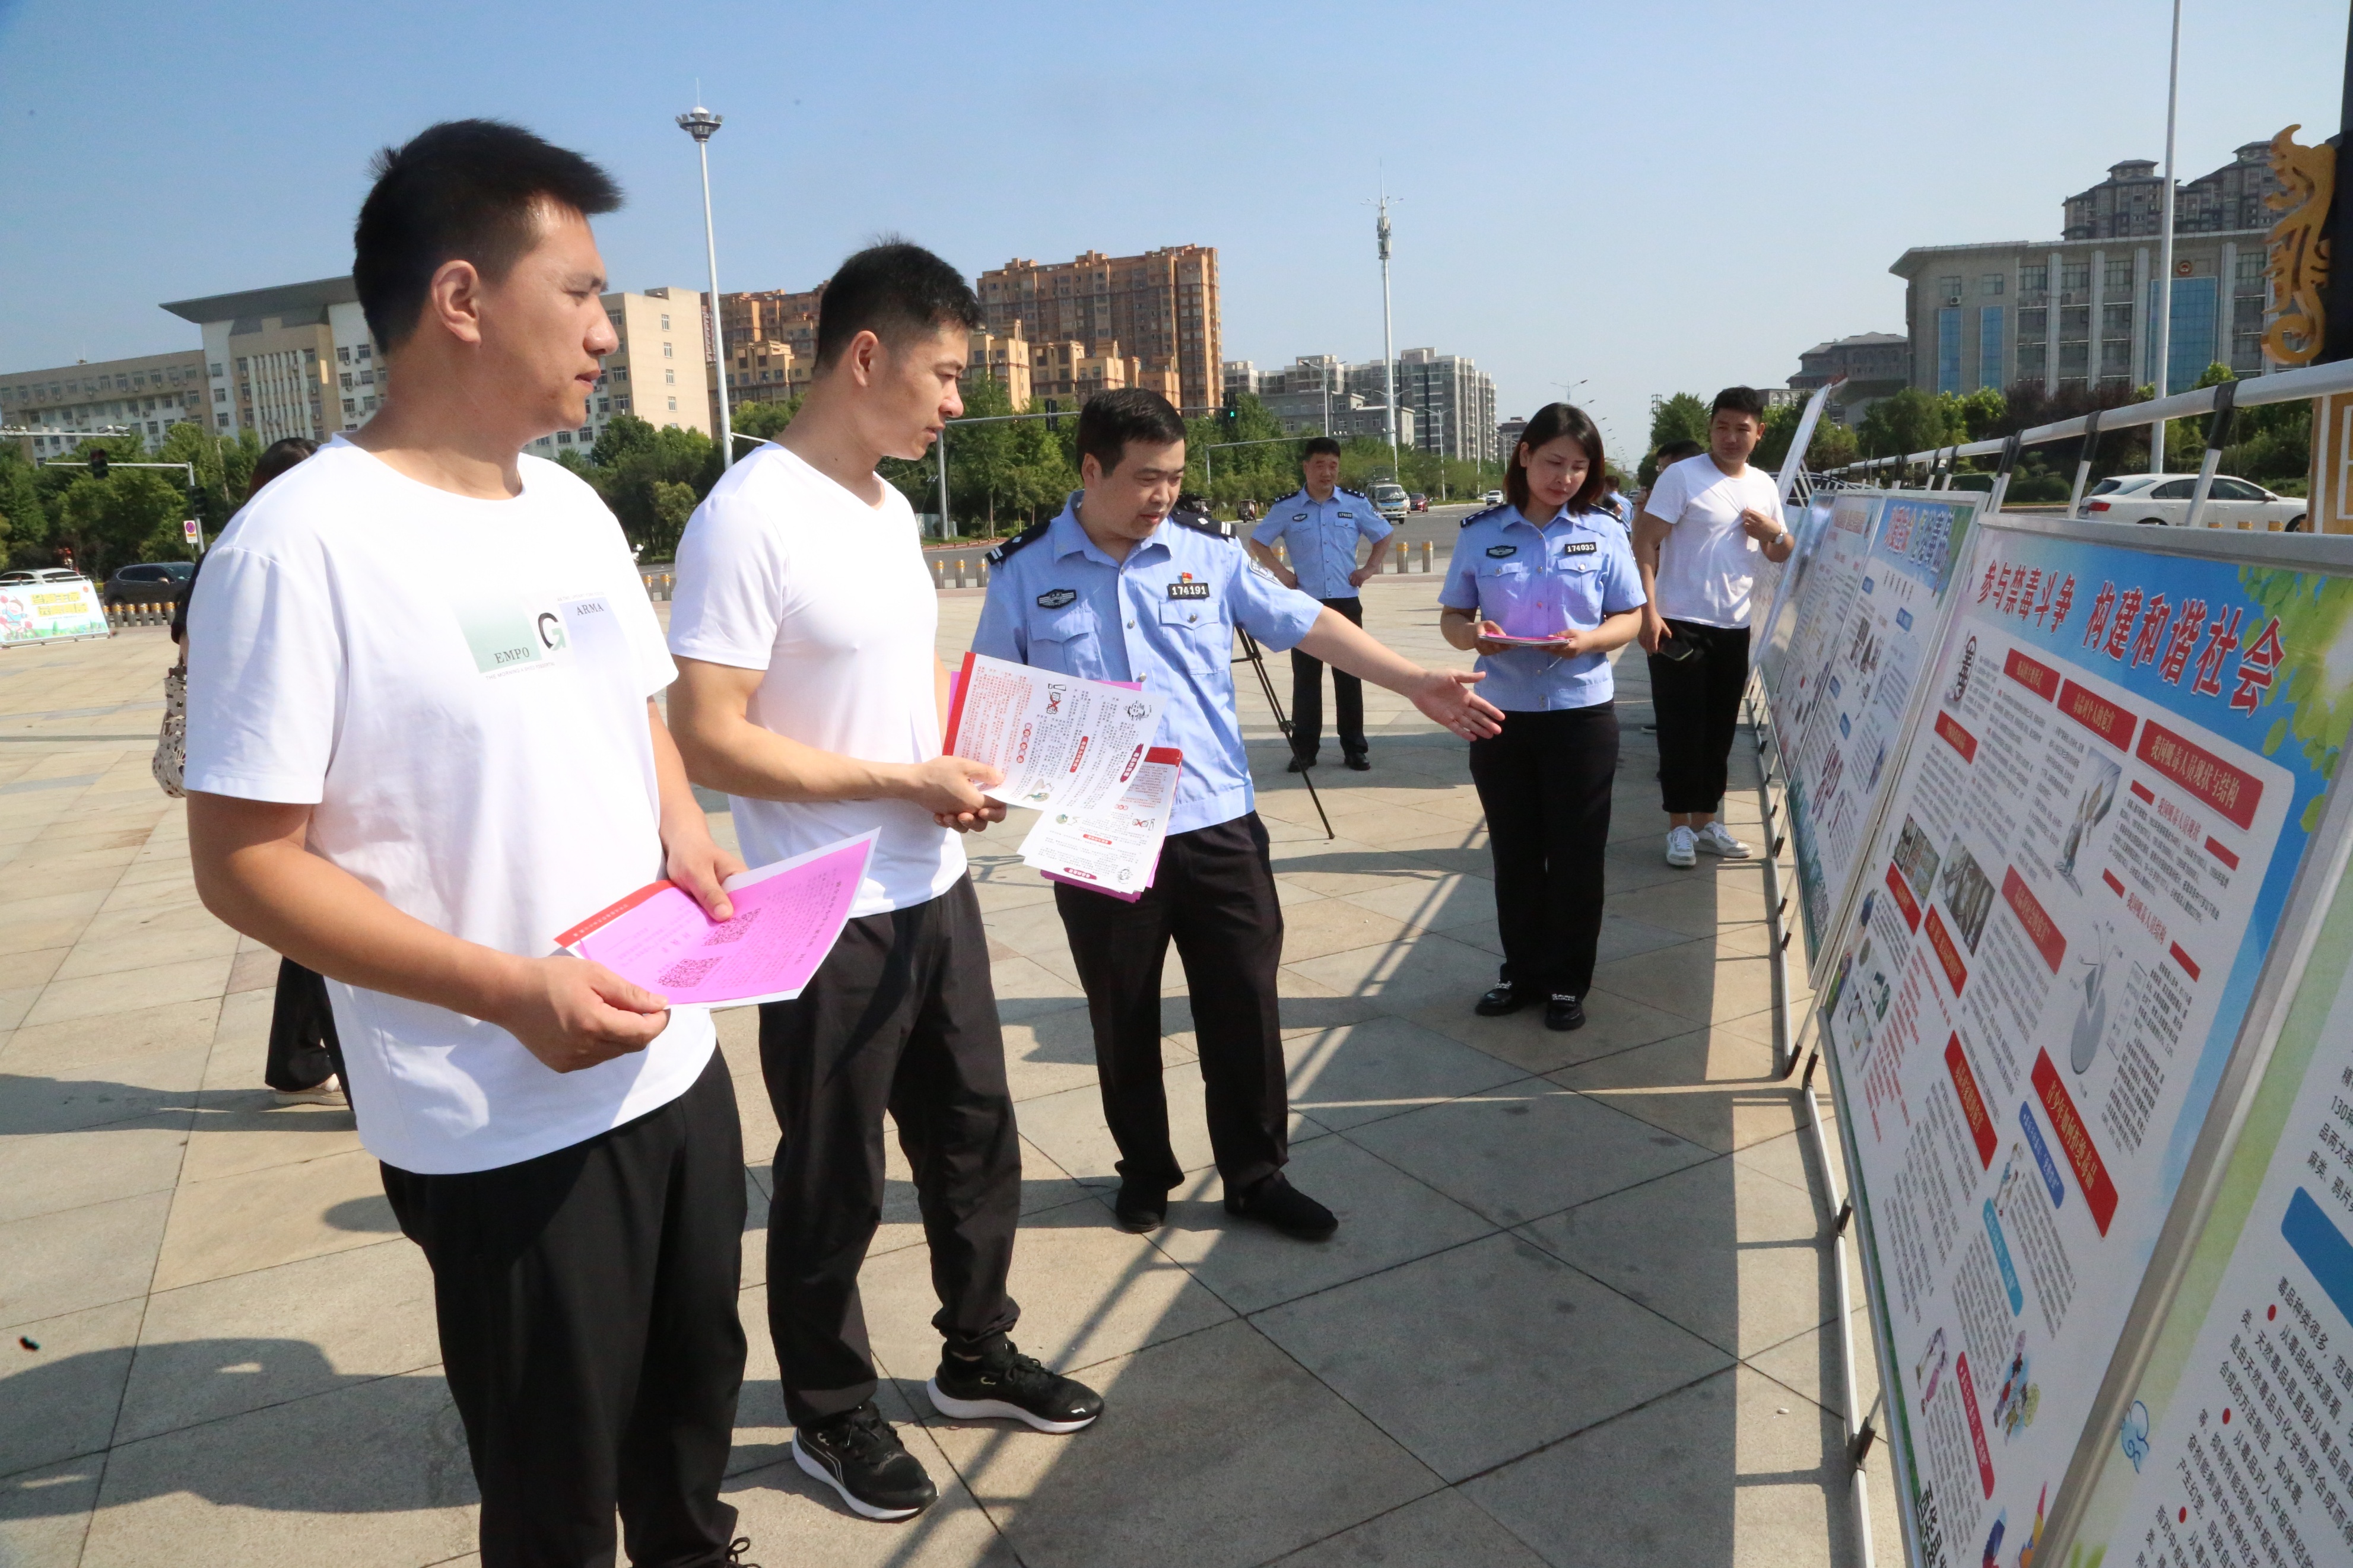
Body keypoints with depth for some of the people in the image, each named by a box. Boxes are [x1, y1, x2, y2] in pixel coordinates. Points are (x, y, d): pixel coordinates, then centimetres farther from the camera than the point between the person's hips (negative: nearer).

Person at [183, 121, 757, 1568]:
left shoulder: (575, 508, 6)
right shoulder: (303, 545, -18)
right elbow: (245, 860, -17)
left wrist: (685, 835, -2)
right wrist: (511, 989, -25)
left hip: (678, 1064, 7)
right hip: (507, 1133, -7)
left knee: (696, 1403, 26)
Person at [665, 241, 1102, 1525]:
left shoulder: (892, 508, 8)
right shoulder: (749, 517, -18)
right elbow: (707, 741, -22)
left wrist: (957, 781, -1)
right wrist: (907, 780, -18)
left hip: (935, 892, 8)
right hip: (829, 922, -8)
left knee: (974, 1133, 19)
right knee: (834, 1182, 10)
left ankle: (977, 1355, 41)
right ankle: (831, 1415, 33)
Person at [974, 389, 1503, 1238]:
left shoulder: (1209, 552, 3)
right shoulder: (1024, 570, 0)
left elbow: (1307, 623, 4)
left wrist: (1416, 682, -1)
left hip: (1216, 826, 1)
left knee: (1244, 1005, 7)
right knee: (1122, 1017, 12)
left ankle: (1256, 1175, 25)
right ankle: (1145, 1170, 33)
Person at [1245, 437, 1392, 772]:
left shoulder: (1355, 504, 4)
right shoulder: (1287, 508, 1)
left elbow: (1384, 536, 17)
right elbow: (1257, 543, 10)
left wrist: (1368, 569, 4)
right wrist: (1281, 571, -2)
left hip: (1346, 603, 1)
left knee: (1349, 677, 4)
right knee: (1305, 679, 2)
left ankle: (1355, 748, 11)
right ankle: (1304, 750, 8)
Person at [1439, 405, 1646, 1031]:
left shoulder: (1603, 532, 1)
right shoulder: (1481, 532, 2)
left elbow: (1629, 619, 3)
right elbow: (1451, 615, 6)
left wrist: (1591, 639, -18)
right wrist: (1470, 634, -17)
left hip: (1582, 712, -1)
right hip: (1501, 714, 1)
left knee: (1576, 854, 5)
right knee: (1514, 851, 11)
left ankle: (1568, 981, 19)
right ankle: (1522, 972, 25)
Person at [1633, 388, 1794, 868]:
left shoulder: (1764, 486, 11)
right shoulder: (1681, 476, -7)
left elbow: (1783, 554, 20)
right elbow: (1645, 545, -12)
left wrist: (1776, 534, -5)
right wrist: (1648, 612, -22)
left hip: (1734, 628, 6)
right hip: (1680, 626, -6)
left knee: (1720, 729, 11)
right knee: (1681, 729, -3)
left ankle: (1705, 820, 22)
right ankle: (1679, 826, 8)